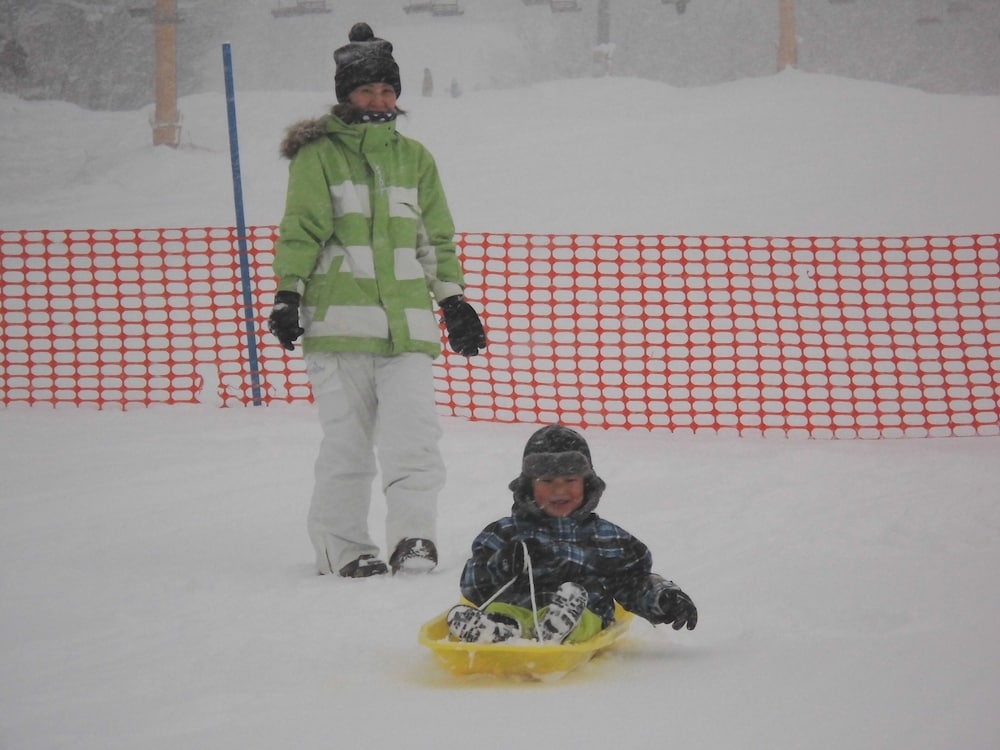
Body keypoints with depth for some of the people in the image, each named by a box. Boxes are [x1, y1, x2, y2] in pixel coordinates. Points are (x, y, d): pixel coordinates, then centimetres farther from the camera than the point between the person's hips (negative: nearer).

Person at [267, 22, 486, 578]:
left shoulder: (414, 157, 17)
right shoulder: (319, 155, 5)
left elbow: (437, 237, 21)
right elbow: (301, 230, 1)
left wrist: (453, 300, 18)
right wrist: (288, 293, -8)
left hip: (406, 321, 3)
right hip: (338, 319, -3)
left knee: (414, 437, -11)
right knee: (347, 441, -1)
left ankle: (415, 538, -9)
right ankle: (342, 547, 6)